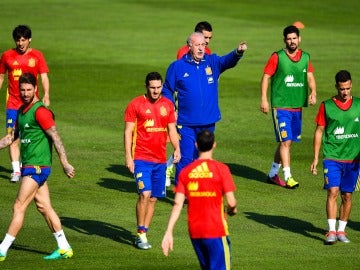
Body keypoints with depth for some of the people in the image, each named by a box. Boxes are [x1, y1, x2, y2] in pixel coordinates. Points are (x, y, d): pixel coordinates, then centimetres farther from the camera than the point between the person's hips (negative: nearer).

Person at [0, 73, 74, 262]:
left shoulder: (40, 111, -14)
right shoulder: (22, 111, 13)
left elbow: (55, 138, -17)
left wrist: (65, 164, -21)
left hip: (37, 167, -9)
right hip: (28, 166, 9)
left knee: (19, 207, -8)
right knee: (43, 207, 10)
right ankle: (64, 248, 15)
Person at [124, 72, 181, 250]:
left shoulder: (167, 105, 10)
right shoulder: (135, 105, -3)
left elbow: (172, 129, 14)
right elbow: (128, 131, -3)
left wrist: (177, 148, -2)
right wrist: (128, 157, -10)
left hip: (160, 159, 5)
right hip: (141, 158, -5)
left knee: (153, 198, 6)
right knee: (145, 194, -16)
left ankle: (144, 232, 16)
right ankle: (140, 234, -8)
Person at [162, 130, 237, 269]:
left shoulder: (185, 171, 2)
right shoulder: (221, 169, -8)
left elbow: (177, 204, -2)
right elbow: (231, 202, -10)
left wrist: (169, 232, -1)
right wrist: (232, 210, 14)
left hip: (194, 231, 5)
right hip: (216, 230, -5)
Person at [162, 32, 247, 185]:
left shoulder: (212, 62, 4)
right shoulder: (177, 66, 0)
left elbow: (228, 61, -15)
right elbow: (167, 91, 8)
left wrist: (238, 52, -37)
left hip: (208, 122, 3)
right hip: (186, 124, -3)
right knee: (186, 158, -6)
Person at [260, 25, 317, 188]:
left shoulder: (305, 58, 8)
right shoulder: (277, 57, -5)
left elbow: (310, 77, 6)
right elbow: (266, 77, -4)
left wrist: (313, 92, -14)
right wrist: (264, 99, -12)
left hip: (297, 106, 5)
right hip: (280, 106, -5)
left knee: (286, 142, 12)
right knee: (285, 141, -12)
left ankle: (273, 174, 25)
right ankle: (288, 177, -11)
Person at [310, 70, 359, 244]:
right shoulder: (327, 106, 1)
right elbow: (319, 131, 5)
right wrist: (315, 158, 2)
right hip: (332, 157, -2)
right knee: (333, 192, -14)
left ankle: (341, 230, 17)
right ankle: (331, 231, -14)